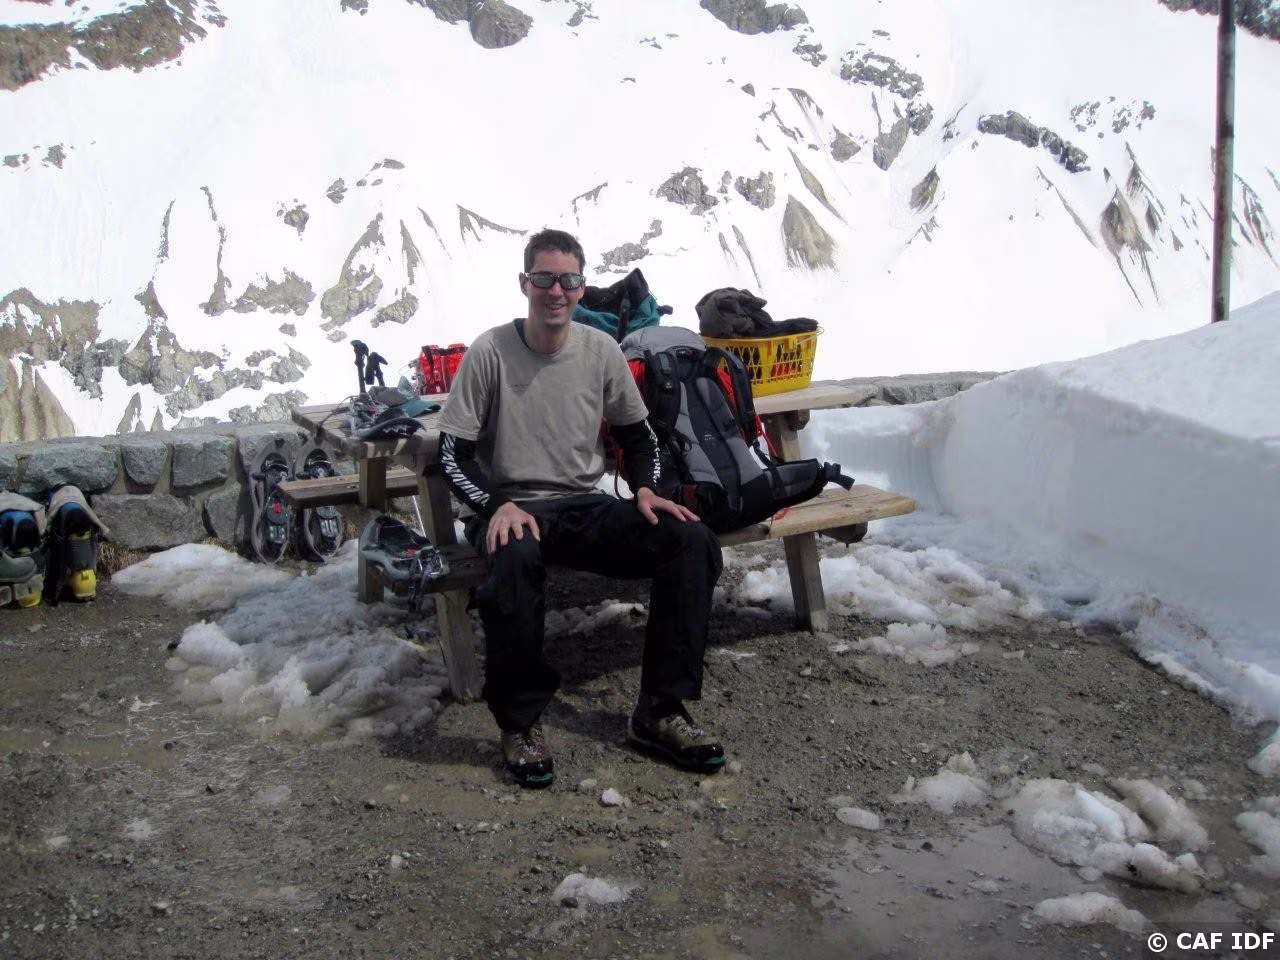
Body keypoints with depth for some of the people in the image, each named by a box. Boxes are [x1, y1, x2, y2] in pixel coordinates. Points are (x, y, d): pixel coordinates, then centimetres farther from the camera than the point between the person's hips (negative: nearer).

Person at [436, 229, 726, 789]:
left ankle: (660, 712, -11)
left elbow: (636, 432, 17)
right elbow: (453, 453, -6)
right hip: (513, 508, -4)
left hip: (586, 508, 4)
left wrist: (645, 490, -2)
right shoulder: (489, 353, -6)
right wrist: (497, 506, -23)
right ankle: (521, 722, -20)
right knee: (514, 558, -41)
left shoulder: (601, 350, 5)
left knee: (693, 542, -20)